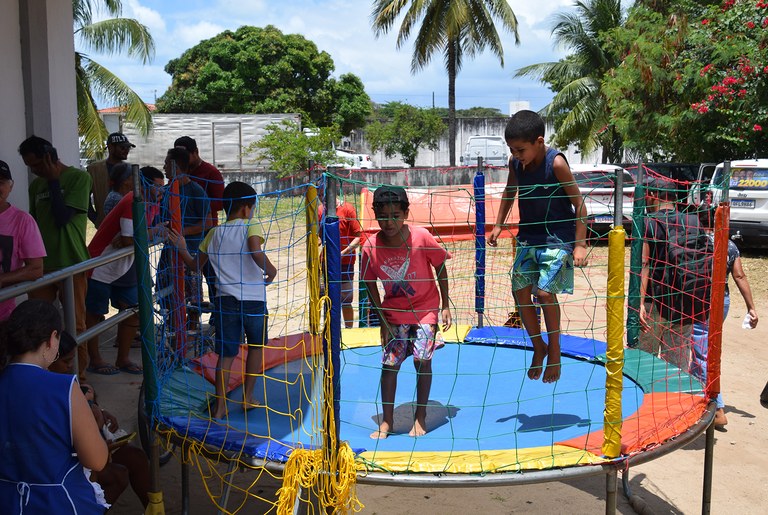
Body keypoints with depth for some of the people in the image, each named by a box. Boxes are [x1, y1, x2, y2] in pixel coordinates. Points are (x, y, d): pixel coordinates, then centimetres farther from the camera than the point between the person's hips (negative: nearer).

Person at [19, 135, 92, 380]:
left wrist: (53, 181, -10)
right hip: (42, 263, 5)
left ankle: (79, 375, 15)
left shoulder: (79, 178, -8)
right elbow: (34, 224, 18)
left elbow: (62, 217, -15)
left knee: (75, 322, 2)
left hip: (71, 262, -5)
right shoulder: (36, 185, 11)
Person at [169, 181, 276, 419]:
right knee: (256, 346, 19)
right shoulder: (251, 226, -5)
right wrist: (271, 271, -9)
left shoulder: (214, 233, 10)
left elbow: (196, 264, 18)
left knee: (226, 354, 10)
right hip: (253, 300, -3)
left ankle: (220, 406, 8)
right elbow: (256, 252, -25)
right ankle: (248, 397, 24)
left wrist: (182, 249, 33)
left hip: (225, 300, 3)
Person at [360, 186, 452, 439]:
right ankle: (387, 421, 14)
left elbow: (440, 267, -8)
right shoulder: (370, 247, -18)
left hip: (425, 307, -1)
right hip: (394, 311, 2)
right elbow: (371, 285, -5)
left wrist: (445, 306, -5)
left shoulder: (421, 237, -23)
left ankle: (420, 417, 14)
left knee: (422, 359, -5)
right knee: (389, 363, -1)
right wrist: (383, 321, -6)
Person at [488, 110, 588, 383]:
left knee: (545, 292, -16)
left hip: (557, 238, -6)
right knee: (520, 289, 1)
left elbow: (578, 203, -14)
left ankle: (554, 351, 6)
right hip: (528, 236, 6)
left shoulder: (556, 163, -20)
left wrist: (580, 245, -16)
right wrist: (498, 225, 15)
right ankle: (538, 347, 21)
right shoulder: (515, 163, -3)